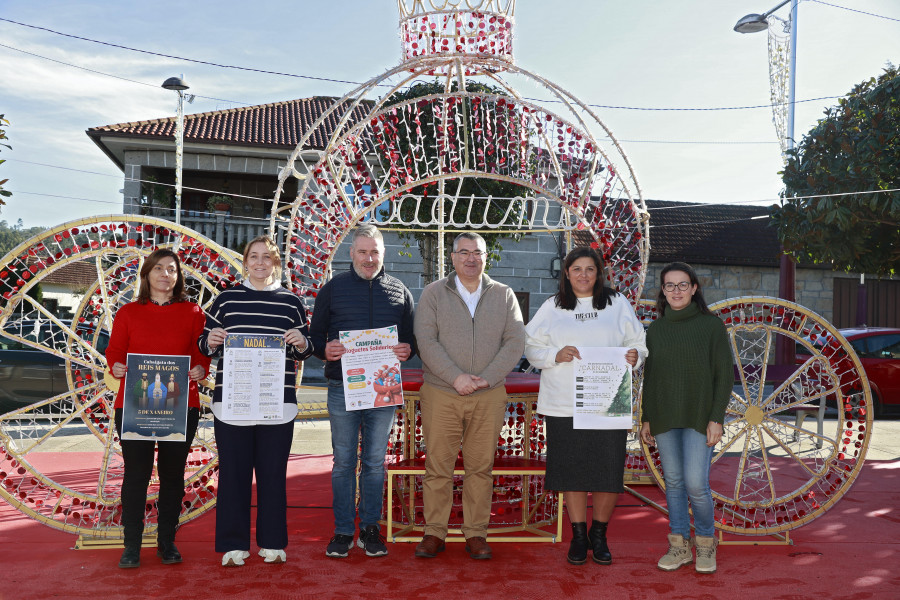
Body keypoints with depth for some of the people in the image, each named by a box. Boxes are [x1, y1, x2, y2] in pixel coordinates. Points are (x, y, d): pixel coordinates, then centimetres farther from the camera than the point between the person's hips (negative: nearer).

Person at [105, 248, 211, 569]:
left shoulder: (193, 313, 8)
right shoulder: (128, 313, 9)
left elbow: (202, 351, 5)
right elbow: (115, 350, 7)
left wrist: (200, 369, -15)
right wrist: (116, 367, -14)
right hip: (133, 405, 0)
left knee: (173, 473, 7)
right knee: (136, 473, 2)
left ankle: (167, 542, 20)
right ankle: (132, 545, 14)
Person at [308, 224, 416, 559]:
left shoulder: (399, 291, 10)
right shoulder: (333, 288, 6)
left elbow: (411, 336, 13)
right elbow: (315, 335, 6)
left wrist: (407, 350, -9)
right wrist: (324, 350, -15)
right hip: (343, 389, -1)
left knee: (375, 462, 9)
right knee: (344, 462, 5)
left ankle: (370, 529, 20)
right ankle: (343, 531, 16)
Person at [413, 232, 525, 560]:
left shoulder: (504, 295, 9)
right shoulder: (433, 293, 4)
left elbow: (515, 341, 1)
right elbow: (426, 341, -5)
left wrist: (486, 378, -11)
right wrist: (455, 377, -15)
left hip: (489, 397, 1)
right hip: (440, 394, -1)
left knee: (481, 467, 6)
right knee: (437, 466, 3)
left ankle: (476, 533, 17)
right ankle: (434, 532, 15)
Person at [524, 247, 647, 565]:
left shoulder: (618, 303, 10)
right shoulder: (552, 307, 8)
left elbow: (637, 342, 12)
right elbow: (531, 348, 6)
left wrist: (634, 355, -11)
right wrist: (556, 355, -12)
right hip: (564, 404, 0)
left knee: (608, 470, 0)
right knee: (572, 470, 6)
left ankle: (599, 534, 22)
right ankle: (578, 536, 24)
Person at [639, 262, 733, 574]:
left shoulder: (712, 325, -2)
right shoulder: (656, 329, 8)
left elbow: (725, 375, -3)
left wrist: (717, 419, -10)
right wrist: (646, 418, 10)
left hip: (699, 417, -3)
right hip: (664, 418, 3)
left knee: (696, 483, -8)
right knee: (673, 482, 7)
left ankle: (706, 542, 17)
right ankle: (679, 546, 19)